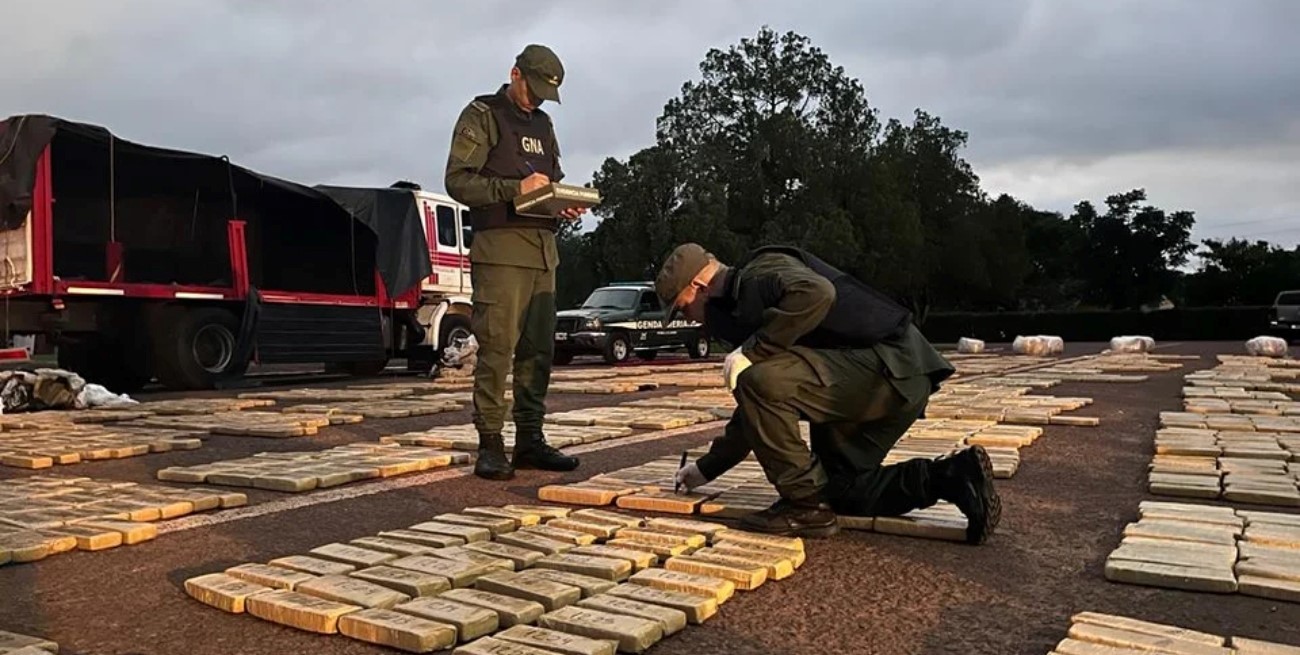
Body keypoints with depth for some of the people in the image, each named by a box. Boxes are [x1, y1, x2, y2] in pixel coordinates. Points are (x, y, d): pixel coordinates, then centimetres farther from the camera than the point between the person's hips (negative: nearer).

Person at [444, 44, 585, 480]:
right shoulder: (482, 116, 2)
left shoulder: (543, 125, 23)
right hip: (500, 250, -7)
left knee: (538, 350, 6)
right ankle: (490, 445, -4)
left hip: (543, 251, 7)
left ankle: (530, 440, 13)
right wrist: (515, 188, -18)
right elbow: (457, 181, -8)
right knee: (497, 349, -9)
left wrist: (565, 206, 5)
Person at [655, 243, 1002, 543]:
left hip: (890, 369, -11)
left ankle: (806, 506, -10)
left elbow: (816, 293, -33)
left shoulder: (759, 274, -8)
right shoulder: (744, 304, 22)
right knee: (839, 487, 18)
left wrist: (751, 350, -23)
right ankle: (952, 475, 9)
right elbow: (759, 410, 28)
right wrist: (708, 467, 32)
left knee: (762, 380, -23)